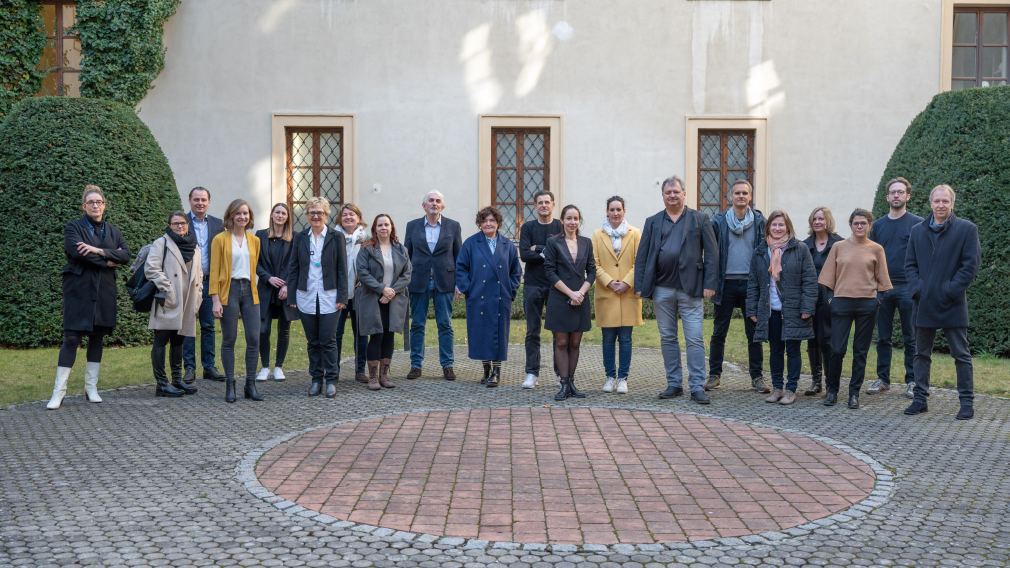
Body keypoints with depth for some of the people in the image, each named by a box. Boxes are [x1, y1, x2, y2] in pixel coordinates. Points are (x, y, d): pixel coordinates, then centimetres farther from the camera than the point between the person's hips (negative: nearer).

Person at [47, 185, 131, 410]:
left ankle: (91, 387, 15)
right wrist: (108, 261, -12)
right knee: (72, 338, -7)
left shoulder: (112, 230, 13)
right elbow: (77, 252, -18)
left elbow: (126, 254, -2)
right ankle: (59, 391, -3)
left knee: (97, 337, 7)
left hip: (104, 291, 4)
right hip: (79, 290, -4)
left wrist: (99, 251, -16)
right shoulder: (73, 227, 0)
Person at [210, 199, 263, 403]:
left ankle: (251, 384, 8)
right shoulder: (220, 239, -1)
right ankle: (230, 385, 11)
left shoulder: (254, 240, 11)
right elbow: (214, 271, -3)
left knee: (254, 339, -2)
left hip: (249, 291, 4)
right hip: (229, 291, -3)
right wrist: (215, 300, -10)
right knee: (229, 340, 2)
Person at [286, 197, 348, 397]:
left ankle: (331, 380, 6)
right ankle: (316, 379, 17)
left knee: (328, 341, -4)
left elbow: (342, 269, 0)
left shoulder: (335, 237, 0)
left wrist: (342, 296, -6)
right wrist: (291, 297, 3)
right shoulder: (300, 238, 7)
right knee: (312, 341, 9)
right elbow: (293, 268, 8)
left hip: (328, 298, -3)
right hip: (306, 298, 3)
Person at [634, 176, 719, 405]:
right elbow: (642, 256, 8)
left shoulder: (700, 219, 5)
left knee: (695, 340, -4)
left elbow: (712, 253, 0)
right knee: (667, 338, 9)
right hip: (662, 289, 3)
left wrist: (710, 284, -8)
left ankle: (697, 387, -1)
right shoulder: (652, 222, 11)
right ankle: (674, 384, 17)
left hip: (690, 288, -3)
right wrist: (640, 286, -1)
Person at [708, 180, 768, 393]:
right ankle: (714, 374, 14)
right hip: (726, 283, 0)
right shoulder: (719, 221, 2)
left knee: (754, 332, 6)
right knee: (719, 332, 5)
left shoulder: (759, 221, 4)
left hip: (751, 282, 0)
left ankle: (757, 376, 13)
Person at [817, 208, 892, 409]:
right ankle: (832, 390, 13)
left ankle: (854, 393, 16)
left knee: (860, 351, 6)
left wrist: (878, 297, 2)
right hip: (842, 302, 0)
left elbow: (881, 279, 9)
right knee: (837, 349, -4)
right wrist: (831, 297, 2)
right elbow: (829, 276, 8)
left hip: (867, 303, 1)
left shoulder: (876, 249, 4)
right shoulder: (838, 247, 5)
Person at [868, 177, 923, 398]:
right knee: (883, 337, 8)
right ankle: (883, 379, 16)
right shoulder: (878, 225, 11)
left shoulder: (917, 224, 1)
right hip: (882, 288, 3)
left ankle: (912, 381, 11)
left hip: (907, 288, -3)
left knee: (910, 338, 3)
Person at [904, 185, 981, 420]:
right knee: (922, 354, 10)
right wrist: (917, 289, -5)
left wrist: (950, 291, -13)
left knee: (961, 355, 3)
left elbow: (971, 264, -7)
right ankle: (920, 398, 18)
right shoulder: (917, 231, 9)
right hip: (924, 303, 4)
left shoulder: (967, 229, -3)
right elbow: (910, 264, 9)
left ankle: (967, 401, 10)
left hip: (952, 305, -4)